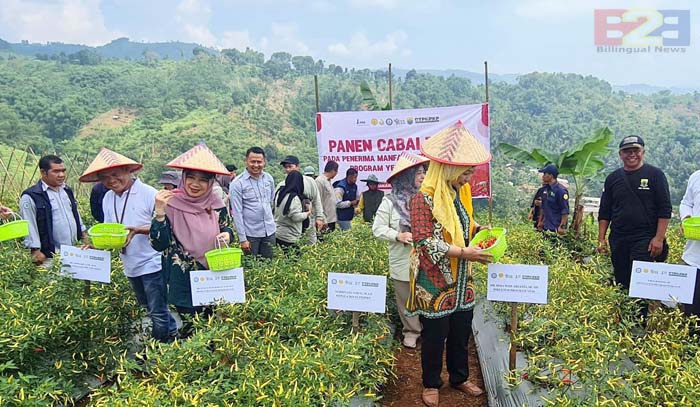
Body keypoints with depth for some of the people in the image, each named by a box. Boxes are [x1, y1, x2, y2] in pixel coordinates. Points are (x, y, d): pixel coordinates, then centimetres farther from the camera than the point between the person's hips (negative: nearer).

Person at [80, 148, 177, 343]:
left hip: (152, 263, -7)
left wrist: (138, 230, -26)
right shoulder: (108, 199, 8)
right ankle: (173, 331, 38)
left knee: (158, 315, -1)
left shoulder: (148, 193, -13)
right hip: (131, 266, 8)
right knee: (147, 311, 20)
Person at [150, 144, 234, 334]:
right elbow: (158, 244, -14)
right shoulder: (171, 204, -11)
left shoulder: (217, 205, -2)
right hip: (184, 282, -3)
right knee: (191, 331, 4)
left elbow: (227, 229, 13)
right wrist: (159, 212, -25)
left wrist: (227, 235, -10)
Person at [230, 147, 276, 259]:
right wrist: (242, 239, -13)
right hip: (250, 234, -4)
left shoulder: (269, 179, 3)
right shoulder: (237, 183, -11)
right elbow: (237, 213, -11)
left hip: (269, 231, 4)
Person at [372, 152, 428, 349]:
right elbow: (378, 228, -4)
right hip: (403, 262, -1)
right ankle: (411, 331, 31)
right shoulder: (390, 201, -5)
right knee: (407, 300, 12)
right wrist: (398, 236, -18)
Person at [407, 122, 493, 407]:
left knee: (462, 332, 17)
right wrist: (464, 253, -27)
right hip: (435, 282, -7)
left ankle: (459, 378, 38)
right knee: (435, 335, 8)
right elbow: (425, 241, -24)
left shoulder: (460, 192, 5)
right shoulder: (424, 199, -19)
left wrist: (477, 228, 1)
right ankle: (431, 384, 29)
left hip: (462, 281, 7)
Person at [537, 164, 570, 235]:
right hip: (546, 226, 8)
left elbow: (565, 211, -16)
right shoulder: (546, 189, 11)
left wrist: (562, 226, -20)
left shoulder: (561, 190, -14)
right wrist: (540, 221, 20)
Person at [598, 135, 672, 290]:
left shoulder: (655, 175, 1)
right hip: (618, 241, 4)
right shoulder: (613, 178, 11)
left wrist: (659, 238, -10)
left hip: (645, 239, -4)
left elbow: (664, 210, -3)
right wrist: (601, 239, 6)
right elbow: (604, 212, 13)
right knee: (621, 282, 9)